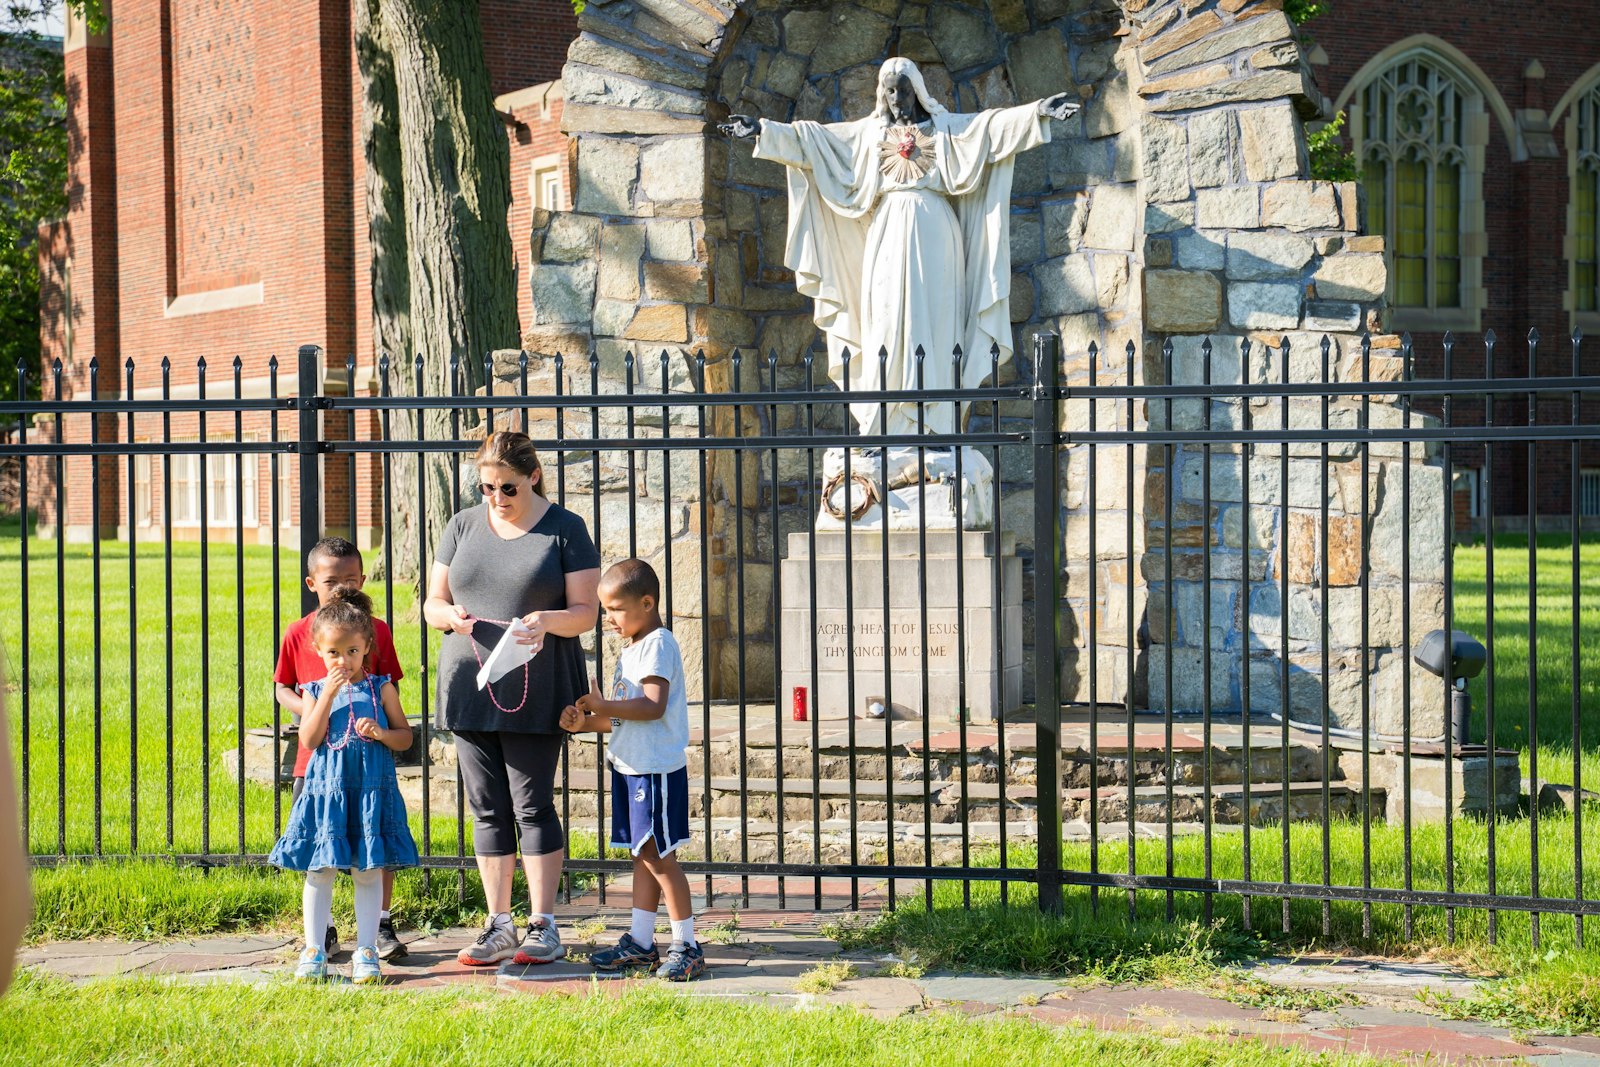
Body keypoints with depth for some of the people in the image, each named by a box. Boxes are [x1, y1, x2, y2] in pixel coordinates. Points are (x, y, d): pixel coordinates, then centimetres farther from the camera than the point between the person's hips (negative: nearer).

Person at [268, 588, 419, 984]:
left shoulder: (381, 689, 4)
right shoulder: (317, 691, 5)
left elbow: (405, 738, 6)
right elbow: (309, 740, -9)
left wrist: (380, 733, -15)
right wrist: (329, 693, -13)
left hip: (372, 788, -1)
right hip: (326, 788, 1)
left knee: (369, 871, 2)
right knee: (319, 870, 2)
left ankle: (365, 951, 8)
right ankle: (314, 950, 10)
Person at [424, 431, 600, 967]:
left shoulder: (565, 529, 1)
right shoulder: (463, 526, 11)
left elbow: (585, 612, -2)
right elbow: (432, 604, 13)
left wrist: (547, 620, -22)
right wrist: (451, 616, -10)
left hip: (534, 694, -4)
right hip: (469, 688, 4)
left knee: (532, 805, -4)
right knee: (488, 808, 6)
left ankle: (542, 926, 4)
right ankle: (499, 926, 13)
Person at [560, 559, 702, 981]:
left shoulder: (658, 645, -13)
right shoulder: (631, 650, 18)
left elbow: (653, 706, -25)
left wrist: (603, 705, -24)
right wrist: (587, 722, 8)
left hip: (658, 771, -10)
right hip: (632, 768, 10)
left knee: (658, 855, -7)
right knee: (643, 855, 13)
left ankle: (686, 945, -1)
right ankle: (640, 942, 17)